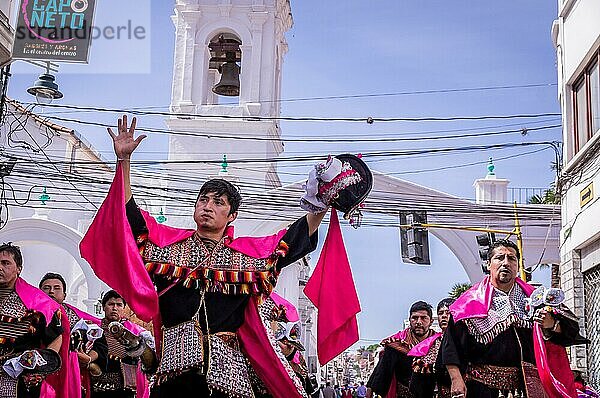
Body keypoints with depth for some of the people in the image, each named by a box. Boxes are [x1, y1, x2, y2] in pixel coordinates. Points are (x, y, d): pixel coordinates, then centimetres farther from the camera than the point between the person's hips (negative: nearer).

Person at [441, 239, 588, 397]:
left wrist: (551, 324, -16)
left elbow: (571, 329, 5)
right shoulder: (472, 301, 0)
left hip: (526, 385, 2)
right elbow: (451, 345, -5)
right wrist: (456, 380, -16)